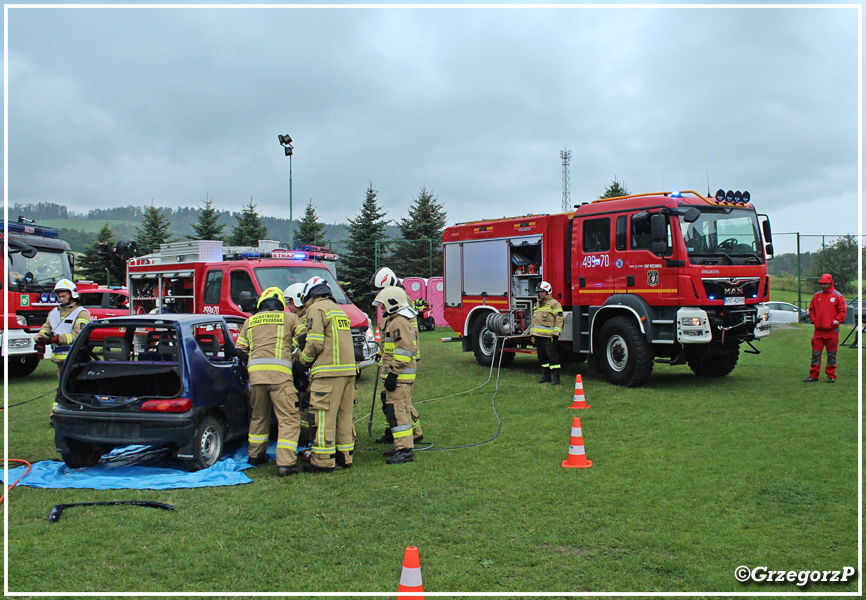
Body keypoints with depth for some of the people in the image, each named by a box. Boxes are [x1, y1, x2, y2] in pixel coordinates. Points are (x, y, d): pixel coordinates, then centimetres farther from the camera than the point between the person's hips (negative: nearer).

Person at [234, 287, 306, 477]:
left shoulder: (250, 321, 21)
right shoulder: (289, 317, 12)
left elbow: (239, 350, 19)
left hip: (255, 372, 4)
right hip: (280, 374, -4)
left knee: (258, 416, 21)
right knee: (289, 419, -3)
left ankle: (256, 454, 35)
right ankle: (285, 463, -12)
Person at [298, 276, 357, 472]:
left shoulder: (316, 309, -4)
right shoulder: (339, 310, 23)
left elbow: (315, 343, -13)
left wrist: (303, 361, 4)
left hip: (329, 372, -8)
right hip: (349, 369, 9)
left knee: (325, 417, -5)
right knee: (344, 415, 12)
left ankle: (323, 461, -2)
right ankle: (344, 457, 17)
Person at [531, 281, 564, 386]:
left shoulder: (554, 303, -5)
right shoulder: (537, 304, 20)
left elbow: (559, 319, -10)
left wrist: (556, 334, -16)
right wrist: (532, 333, 20)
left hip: (548, 336, -8)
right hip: (538, 335, 8)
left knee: (551, 355, -10)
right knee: (542, 356, 11)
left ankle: (556, 376, -6)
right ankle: (546, 375, 19)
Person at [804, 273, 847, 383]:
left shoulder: (838, 296, 0)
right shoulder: (817, 296, 11)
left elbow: (842, 311, 1)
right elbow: (811, 309, 18)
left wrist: (836, 321, -9)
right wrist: (813, 320, 6)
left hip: (831, 330, -3)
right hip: (818, 330, 3)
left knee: (831, 354, 4)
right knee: (816, 353, 3)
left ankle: (831, 376, 13)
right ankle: (814, 375, 9)